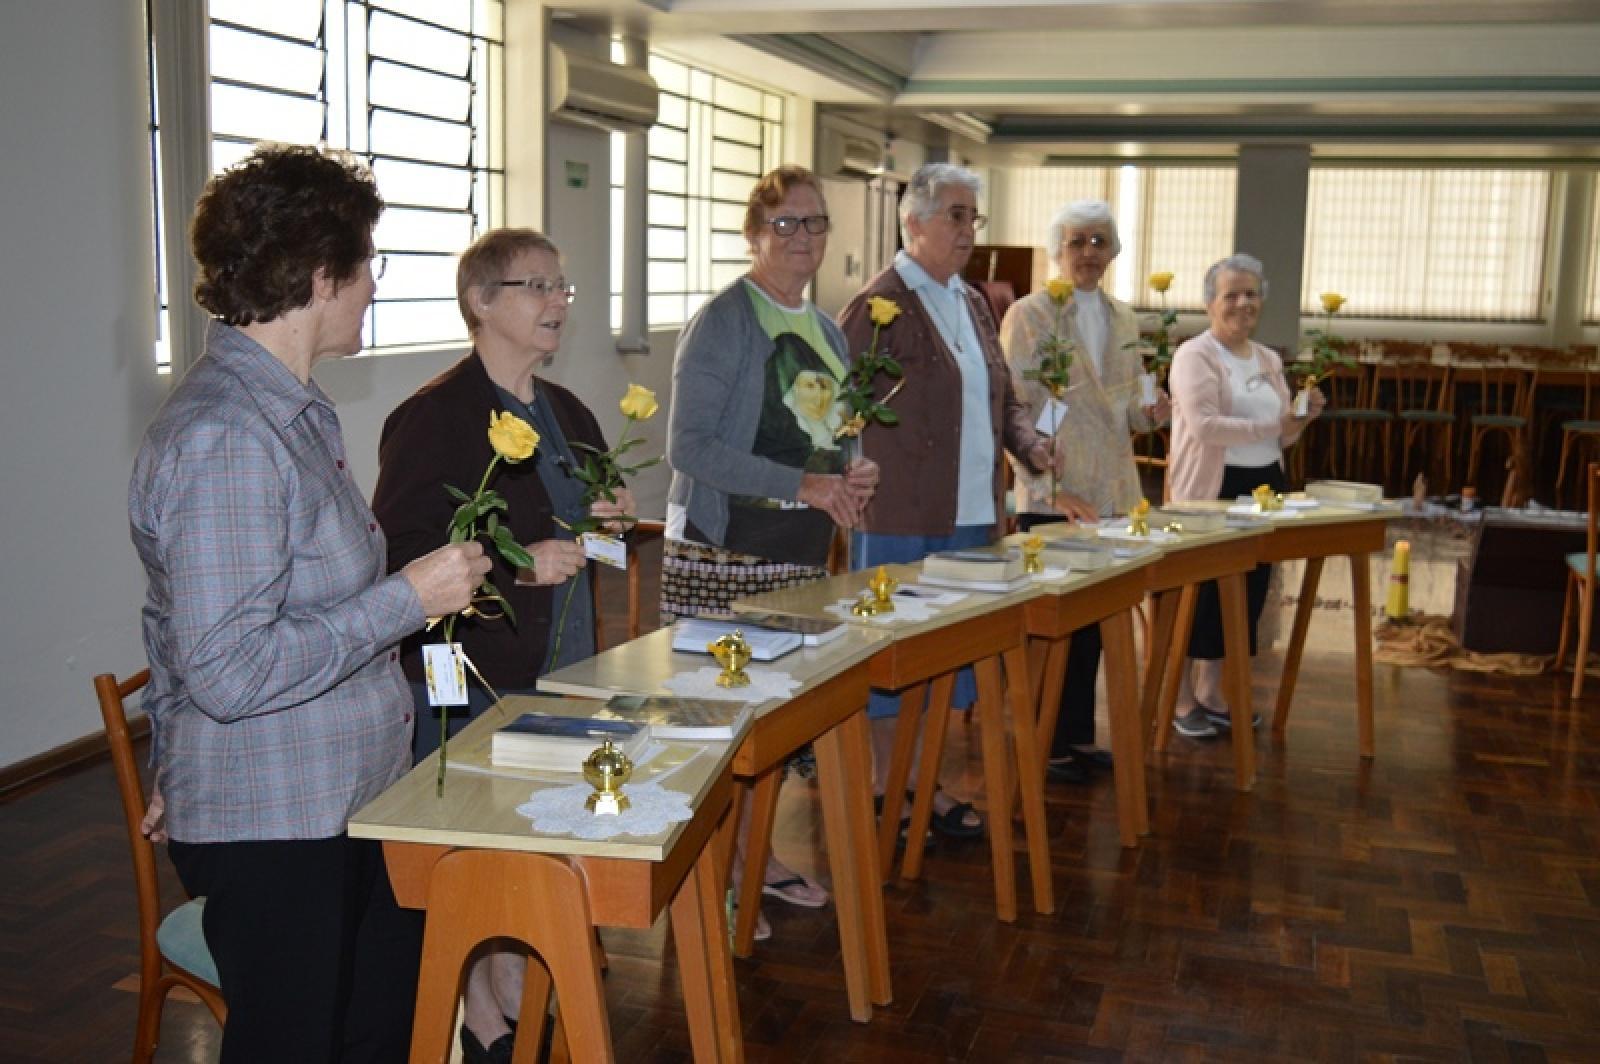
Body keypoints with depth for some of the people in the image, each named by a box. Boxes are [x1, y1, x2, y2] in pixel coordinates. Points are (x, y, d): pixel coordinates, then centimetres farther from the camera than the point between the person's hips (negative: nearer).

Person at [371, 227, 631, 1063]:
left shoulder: (568, 413, 13)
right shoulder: (430, 419, -14)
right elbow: (398, 554, -20)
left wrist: (605, 520, 4)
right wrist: (518, 564, -25)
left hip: (554, 677, 8)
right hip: (466, 685, -8)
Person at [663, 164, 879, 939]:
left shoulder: (823, 328, 15)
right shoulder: (723, 322, -10)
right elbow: (691, 446, -18)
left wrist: (854, 473, 2)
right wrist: (804, 485, -22)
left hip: (803, 554, 8)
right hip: (723, 554, -7)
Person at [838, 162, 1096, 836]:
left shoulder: (971, 303, 15)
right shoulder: (878, 307, -10)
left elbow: (1001, 398, 21)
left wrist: (1031, 445, 4)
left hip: (971, 517, 8)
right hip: (900, 524, -8)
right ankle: (884, 795, 16)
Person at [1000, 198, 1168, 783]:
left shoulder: (1123, 319, 13)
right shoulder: (1028, 314, -5)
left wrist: (1148, 413, -3)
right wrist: (1047, 487, -17)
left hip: (1113, 494, 6)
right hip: (1050, 498, -6)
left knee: (1094, 619, 11)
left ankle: (1079, 734, 23)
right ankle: (1046, 743, 12)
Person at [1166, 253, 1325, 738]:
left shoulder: (1269, 360, 16)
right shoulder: (1194, 355, -7)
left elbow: (1282, 435, 18)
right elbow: (1205, 425, -20)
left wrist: (1303, 418, -3)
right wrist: (1272, 426, -19)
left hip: (1262, 489, 7)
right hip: (1210, 491, -7)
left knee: (1245, 595, 9)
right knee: (1202, 595, -2)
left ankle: (1212, 695, 21)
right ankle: (1181, 700, 10)